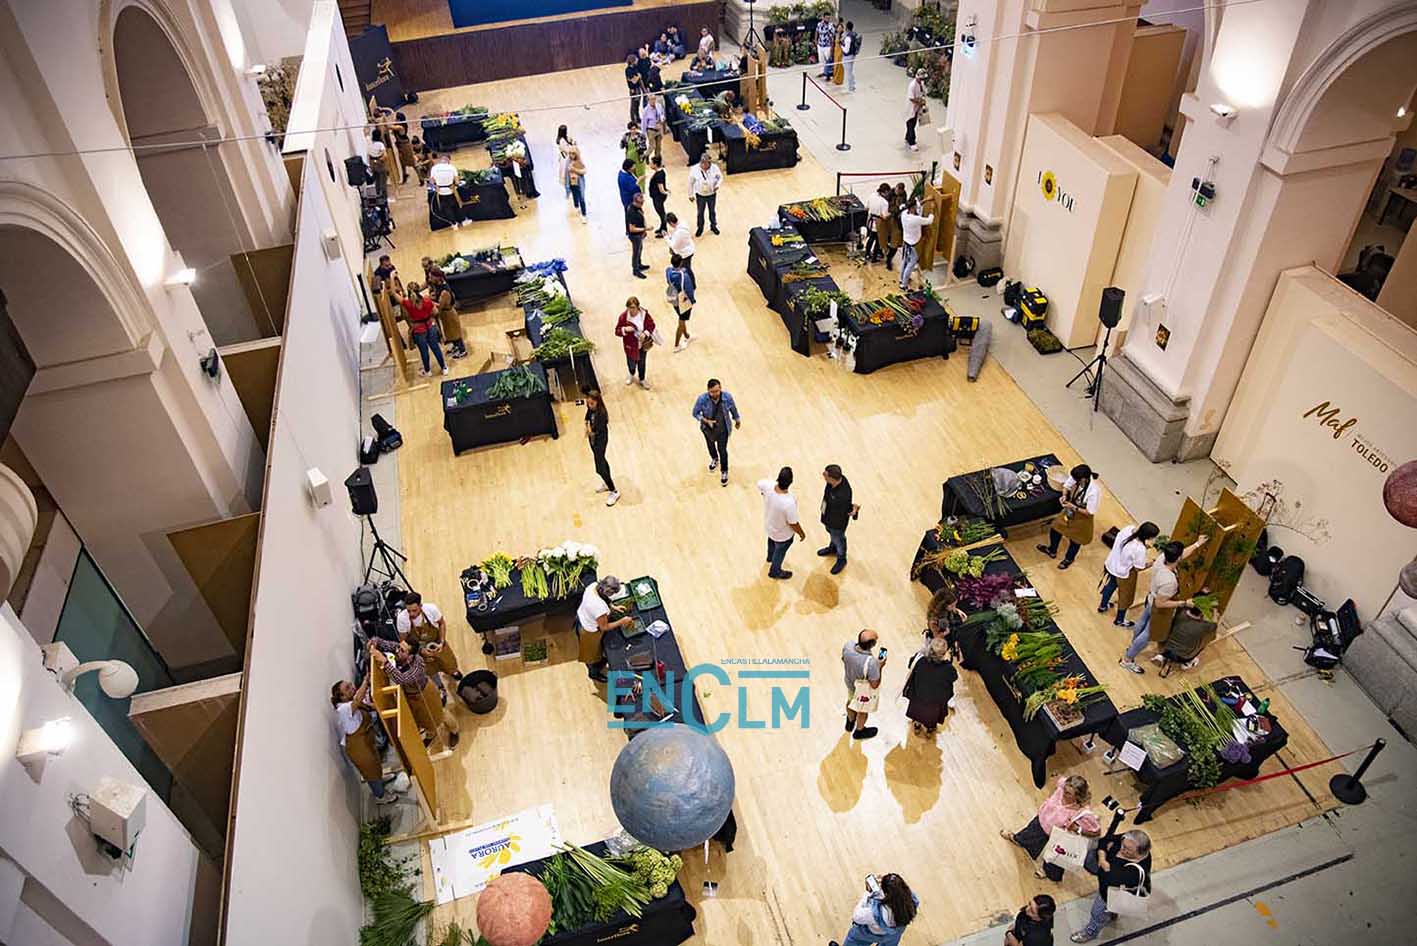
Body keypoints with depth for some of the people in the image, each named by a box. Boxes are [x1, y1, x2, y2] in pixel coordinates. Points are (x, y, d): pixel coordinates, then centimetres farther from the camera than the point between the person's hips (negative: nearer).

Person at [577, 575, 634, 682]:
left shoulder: (594, 586, -22)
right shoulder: (600, 607, -44)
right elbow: (604, 627, -27)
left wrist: (612, 607, -2)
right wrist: (622, 621, -18)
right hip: (589, 631, -7)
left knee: (597, 647, 36)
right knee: (592, 652, 25)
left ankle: (599, 661, 64)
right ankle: (593, 673, 52)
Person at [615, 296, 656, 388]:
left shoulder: (644, 314, -18)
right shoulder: (623, 316, -22)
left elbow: (652, 325, -5)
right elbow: (617, 331, -14)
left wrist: (646, 333, -24)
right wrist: (625, 329, -35)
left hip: (643, 344, 1)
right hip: (630, 345, -1)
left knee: (641, 362, 21)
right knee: (632, 363, 18)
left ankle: (642, 380, 48)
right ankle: (631, 374, 56)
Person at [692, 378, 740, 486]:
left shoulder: (727, 397, -28)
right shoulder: (702, 399, -32)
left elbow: (733, 408, -7)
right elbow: (695, 413, -16)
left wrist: (737, 420, 10)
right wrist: (706, 420, -31)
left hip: (723, 429, -1)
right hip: (708, 428, 1)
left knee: (722, 450, 8)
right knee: (711, 445, 30)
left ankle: (724, 471, 37)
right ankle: (714, 459, 65)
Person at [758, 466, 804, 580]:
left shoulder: (768, 485, -31)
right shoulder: (789, 503, -44)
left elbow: (759, 483, -4)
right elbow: (793, 524, -28)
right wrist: (801, 533, -7)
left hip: (768, 524, 5)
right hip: (783, 534, -5)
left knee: (772, 541, 38)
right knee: (780, 551, 27)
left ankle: (770, 556, 70)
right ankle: (775, 571, 55)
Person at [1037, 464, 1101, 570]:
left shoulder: (1094, 491, -39)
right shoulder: (1076, 478, -25)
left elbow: (1089, 512, -27)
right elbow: (1067, 486, -1)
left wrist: (1074, 507, -29)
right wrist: (1064, 496, -19)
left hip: (1082, 517, -6)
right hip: (1070, 511, 6)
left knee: (1075, 540, 21)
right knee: (1055, 528, 23)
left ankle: (1068, 559, 52)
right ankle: (1052, 550, 54)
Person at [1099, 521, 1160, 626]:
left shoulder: (1129, 528, -21)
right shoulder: (1140, 549, -37)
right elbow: (1138, 568, -22)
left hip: (1111, 565, 7)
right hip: (1124, 573, -7)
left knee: (1110, 585, 34)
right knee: (1125, 597, 21)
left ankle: (1102, 606, 59)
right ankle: (1119, 620, 44)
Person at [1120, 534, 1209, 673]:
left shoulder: (1162, 558, -24)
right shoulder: (1169, 581, -45)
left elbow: (1182, 554, 0)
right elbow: (1160, 604, -34)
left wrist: (1198, 544, 9)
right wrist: (1184, 603, -27)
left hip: (1151, 599, 8)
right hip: (1159, 610, -8)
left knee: (1142, 624, 32)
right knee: (1147, 635, 16)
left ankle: (1133, 645, 59)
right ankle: (1127, 659, 35)